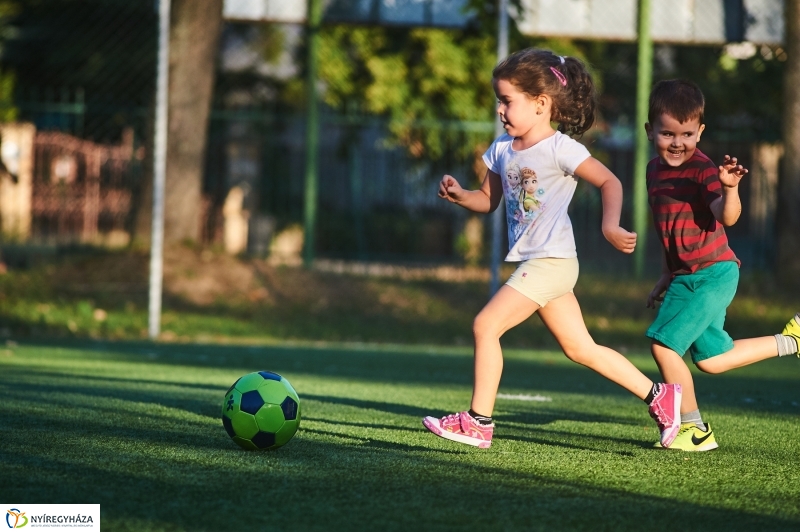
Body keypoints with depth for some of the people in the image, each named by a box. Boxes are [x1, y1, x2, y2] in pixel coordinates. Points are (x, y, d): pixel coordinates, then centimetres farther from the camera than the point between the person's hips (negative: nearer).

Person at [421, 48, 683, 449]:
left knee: (486, 325, -13)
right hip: (534, 263, 9)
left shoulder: (560, 149, -13)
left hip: (551, 261, -9)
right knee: (580, 349, 12)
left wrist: (611, 227, -26)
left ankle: (478, 422, -6)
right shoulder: (502, 149, 10)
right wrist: (459, 195, -2)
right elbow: (488, 200, 18)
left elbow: (609, 182, -12)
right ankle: (659, 395, 20)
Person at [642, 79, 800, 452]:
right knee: (712, 359, 15)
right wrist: (666, 276, 25)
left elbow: (727, 217, -30)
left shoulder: (701, 169, -16)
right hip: (687, 277, 9)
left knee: (663, 344, -12)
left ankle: (694, 429, 0)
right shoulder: (656, 169, 11)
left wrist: (730, 188, -49)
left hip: (712, 274, -9)